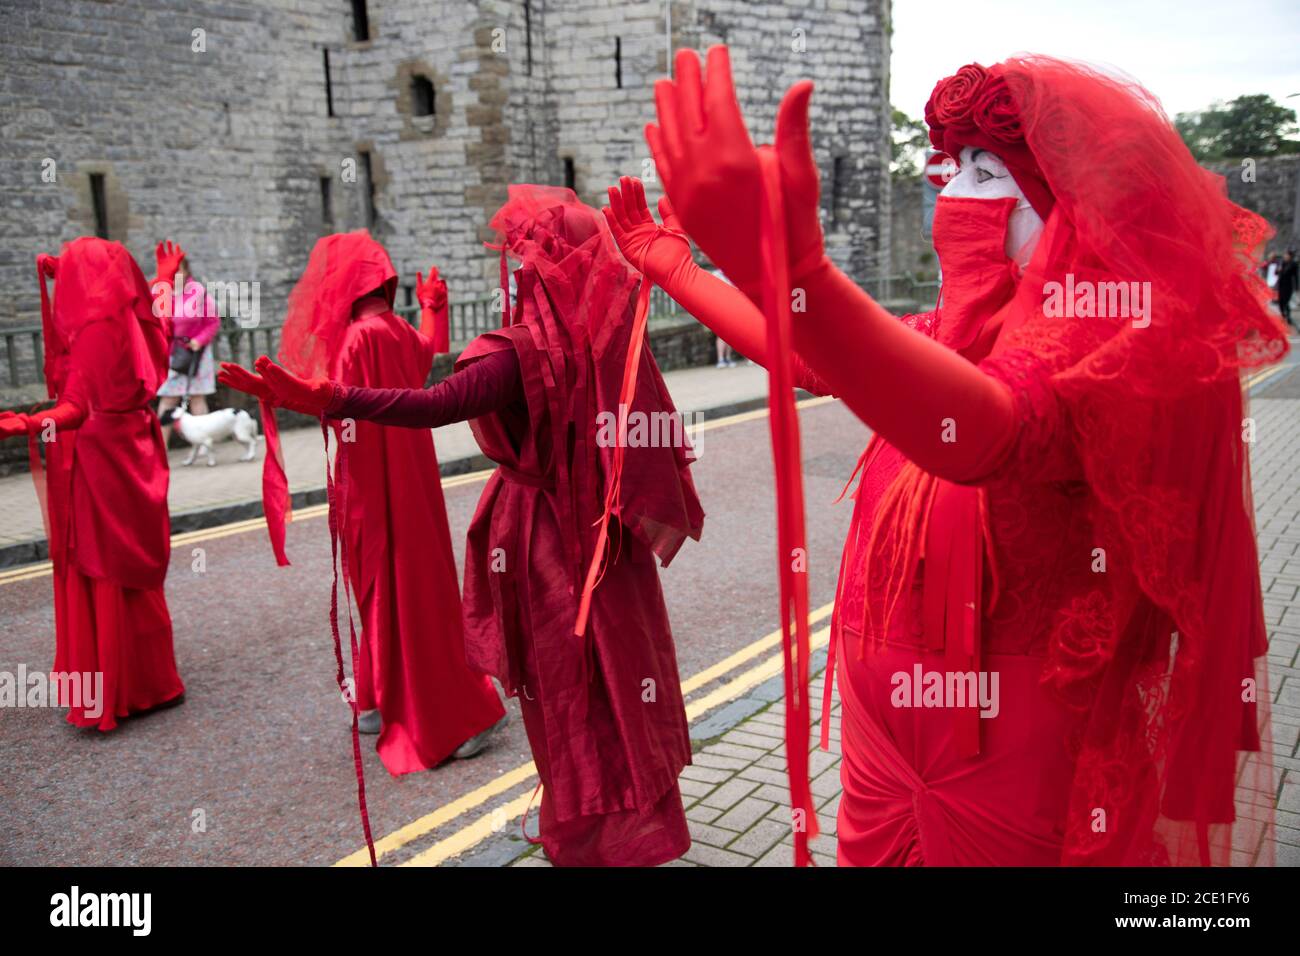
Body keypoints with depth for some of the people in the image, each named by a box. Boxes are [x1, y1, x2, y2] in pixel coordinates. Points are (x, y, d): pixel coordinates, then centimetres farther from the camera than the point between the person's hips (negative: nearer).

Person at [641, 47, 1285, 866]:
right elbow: (806, 353, 17)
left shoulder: (1135, 343, -20)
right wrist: (671, 270, 20)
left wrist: (794, 269, -58)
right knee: (870, 853, 22)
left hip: (1008, 736, -7)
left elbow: (987, 431, -43)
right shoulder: (971, 329, 6)